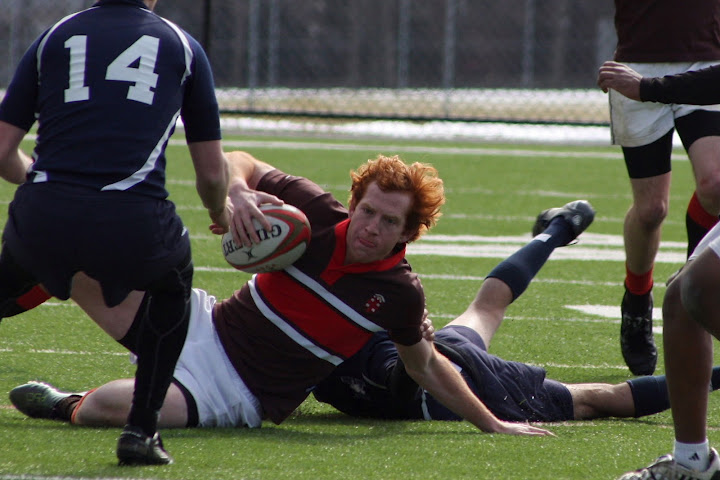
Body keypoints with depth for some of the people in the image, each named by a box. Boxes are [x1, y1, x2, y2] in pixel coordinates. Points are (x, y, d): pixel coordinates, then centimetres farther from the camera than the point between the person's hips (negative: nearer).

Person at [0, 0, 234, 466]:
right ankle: (142, 430, 24)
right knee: (173, 283, 33)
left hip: (43, 219, 1)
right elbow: (213, 173, 19)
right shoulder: (182, 46, 16)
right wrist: (221, 210, 43)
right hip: (133, 226, -1)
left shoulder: (53, 38, 18)